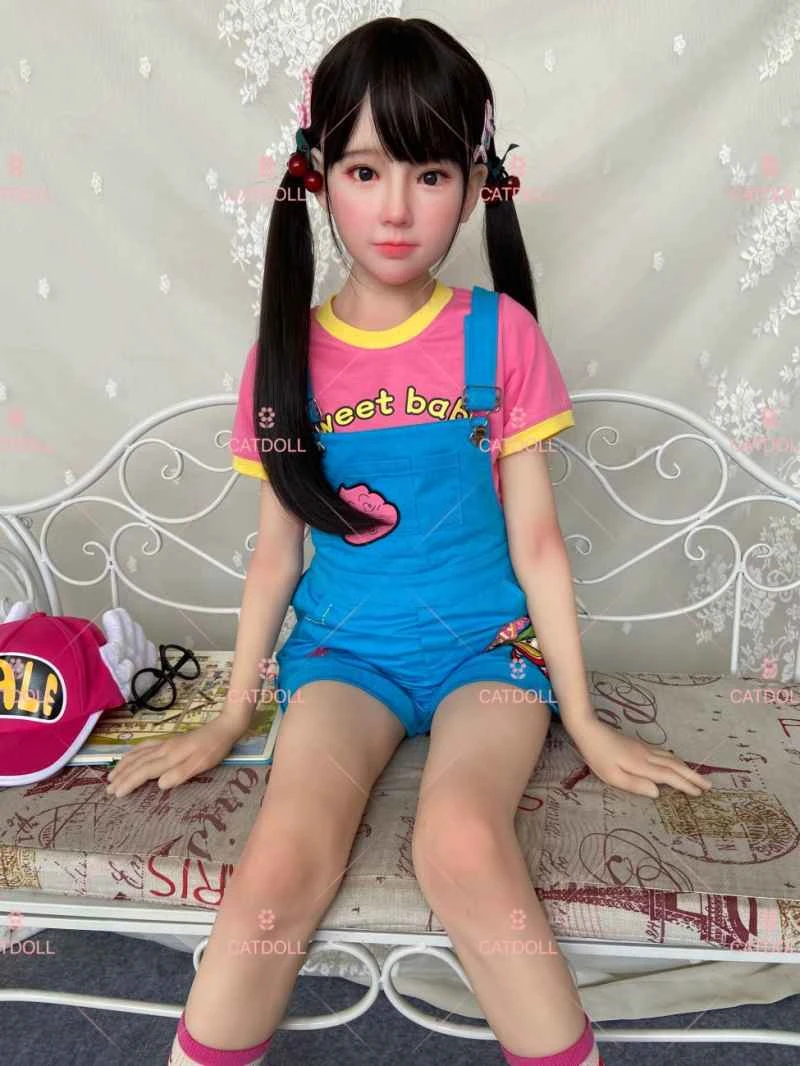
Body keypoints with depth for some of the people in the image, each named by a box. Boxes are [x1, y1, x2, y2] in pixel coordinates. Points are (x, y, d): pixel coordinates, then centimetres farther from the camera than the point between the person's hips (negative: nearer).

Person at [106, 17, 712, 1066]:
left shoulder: (500, 334, -4)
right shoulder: (289, 351, 1)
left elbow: (535, 536, -1)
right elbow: (276, 550, 6)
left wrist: (583, 717, 1)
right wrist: (232, 714, 9)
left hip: (487, 641, -1)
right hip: (343, 646, 2)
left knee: (462, 846, -29)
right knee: (282, 862, -24)